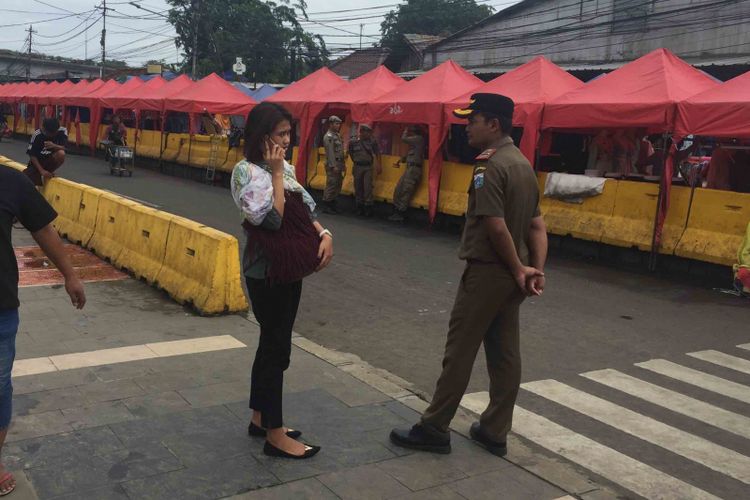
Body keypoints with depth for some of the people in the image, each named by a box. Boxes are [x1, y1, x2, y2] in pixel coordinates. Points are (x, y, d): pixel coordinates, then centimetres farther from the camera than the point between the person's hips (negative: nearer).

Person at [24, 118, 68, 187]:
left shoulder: (62, 131, -14)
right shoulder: (37, 135, -18)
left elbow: (63, 149, -16)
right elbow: (32, 156, -14)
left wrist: (54, 146, -38)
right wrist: (42, 171, -24)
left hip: (51, 161, 1)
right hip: (37, 163, -1)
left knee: (61, 153, -33)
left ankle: (49, 173, -6)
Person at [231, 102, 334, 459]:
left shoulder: (284, 168, 11)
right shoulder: (247, 171, -14)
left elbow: (305, 209, 14)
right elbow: (272, 218, -23)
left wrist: (324, 233, -4)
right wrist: (276, 173, -17)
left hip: (291, 269, 9)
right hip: (267, 272, -8)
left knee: (272, 343, 16)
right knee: (277, 349, -3)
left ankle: (259, 418, 30)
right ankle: (275, 436, 8)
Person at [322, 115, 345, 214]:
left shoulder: (337, 135, 16)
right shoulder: (329, 136, -12)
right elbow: (330, 152, -17)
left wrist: (343, 165, 17)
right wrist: (333, 166, -21)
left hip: (339, 163, 9)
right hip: (332, 164, -9)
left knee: (338, 185, 12)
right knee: (331, 185, -7)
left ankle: (332, 205, 20)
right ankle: (326, 207, -2)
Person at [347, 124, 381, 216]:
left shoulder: (372, 142, -2)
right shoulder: (354, 142, 0)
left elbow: (377, 154, 3)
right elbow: (350, 153, 15)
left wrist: (378, 166, -2)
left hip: (368, 167, -2)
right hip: (357, 167, 2)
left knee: (368, 187, -7)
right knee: (358, 187, 7)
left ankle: (368, 208, -4)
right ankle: (360, 207, 16)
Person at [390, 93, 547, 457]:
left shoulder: (490, 167, -17)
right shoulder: (523, 164, 12)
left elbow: (496, 226, -22)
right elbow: (537, 226, 10)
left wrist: (519, 270, -12)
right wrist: (537, 269, 3)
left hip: (486, 272, -9)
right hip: (511, 275, 9)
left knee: (460, 351, 0)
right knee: (504, 353, 11)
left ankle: (434, 429, 10)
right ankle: (494, 432, 21)